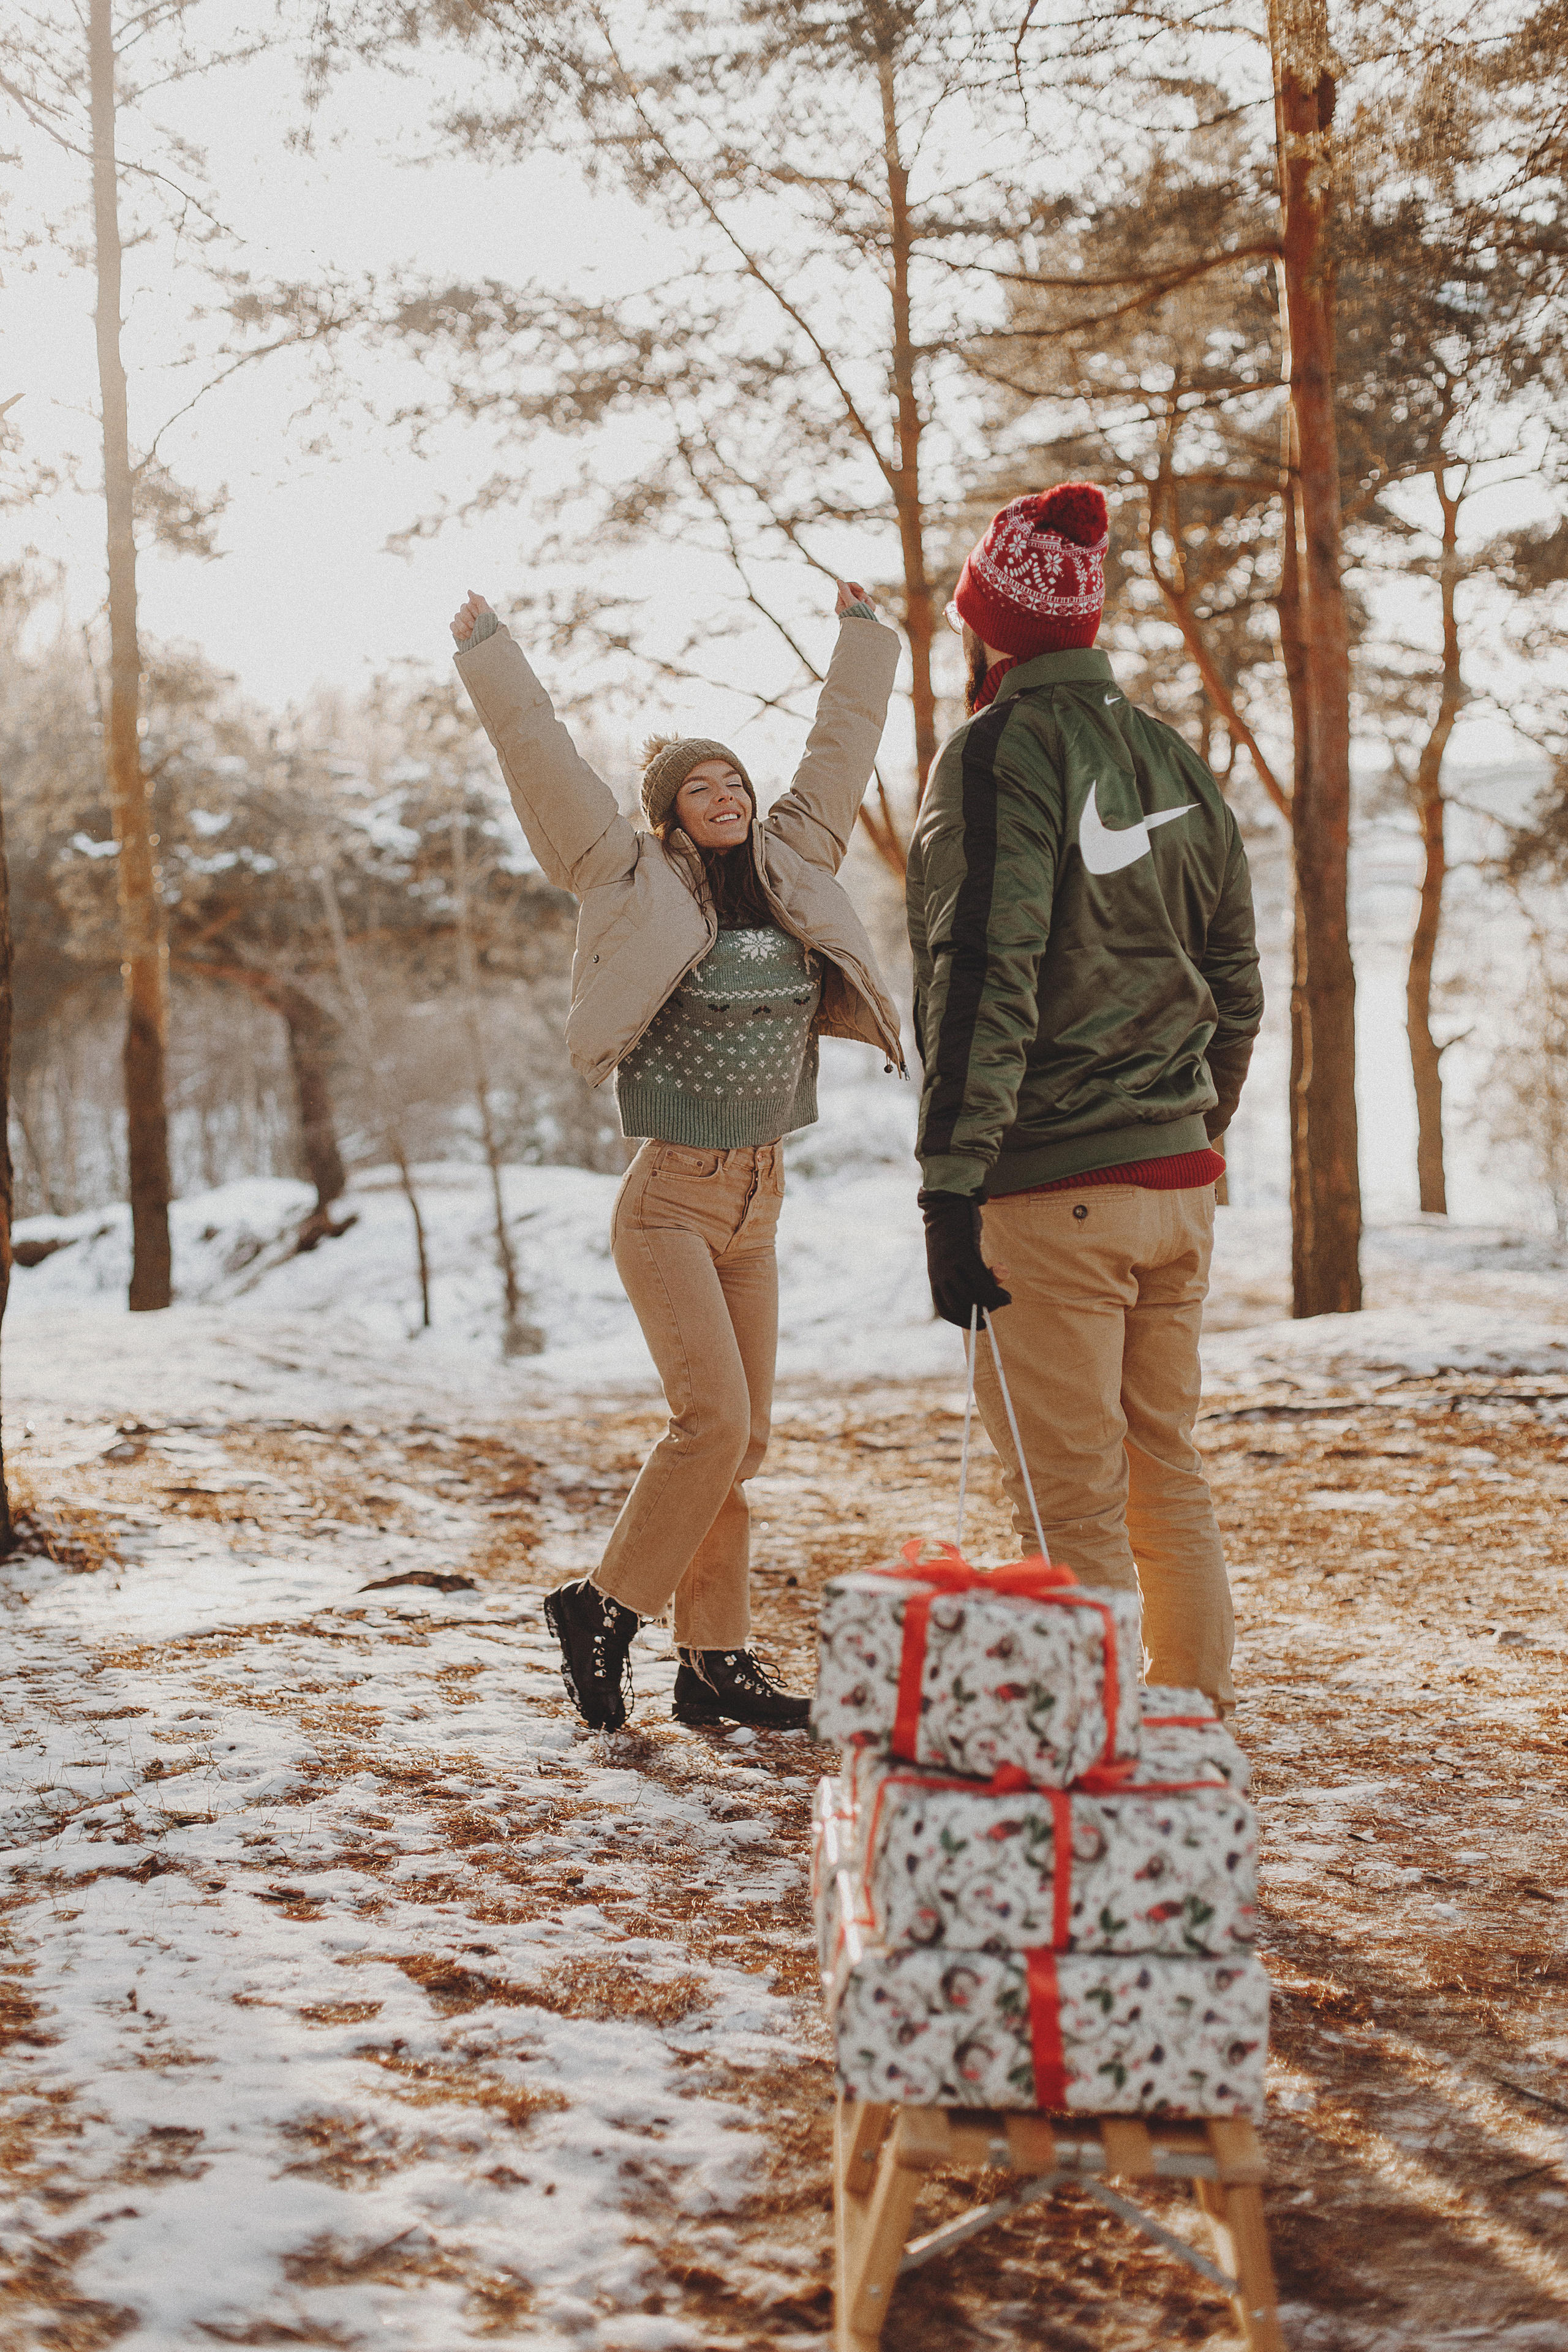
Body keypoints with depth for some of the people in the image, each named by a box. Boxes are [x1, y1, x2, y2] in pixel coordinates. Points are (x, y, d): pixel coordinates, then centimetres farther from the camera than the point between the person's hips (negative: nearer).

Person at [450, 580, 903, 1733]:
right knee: (714, 1418, -15)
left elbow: (842, 752, 19)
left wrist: (862, 637, 26)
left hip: (758, 1205, 6)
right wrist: (488, 651, -1)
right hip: (670, 1200, -6)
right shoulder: (638, 885, -5)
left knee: (745, 1437, 7)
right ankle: (605, 1606, 2)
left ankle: (715, 1658, 14)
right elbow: (544, 762, -5)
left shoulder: (793, 872, 8)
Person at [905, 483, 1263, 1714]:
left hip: (1052, 1191, -7)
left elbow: (983, 980, -19)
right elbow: (1238, 985, 16)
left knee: (1072, 1498, -1)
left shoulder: (999, 752, -10)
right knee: (1168, 1472, 16)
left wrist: (952, 1190, -21)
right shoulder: (1175, 759, 11)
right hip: (1178, 1179, 7)